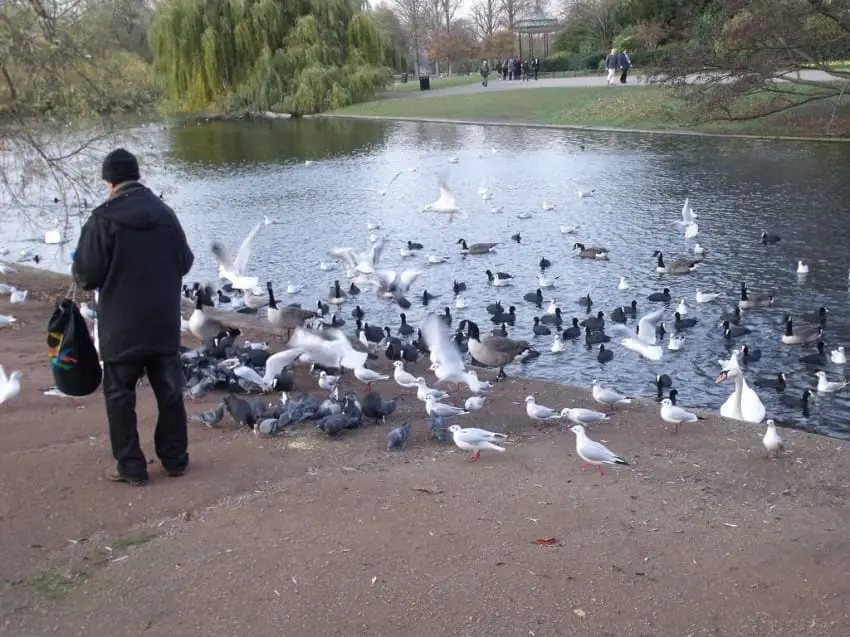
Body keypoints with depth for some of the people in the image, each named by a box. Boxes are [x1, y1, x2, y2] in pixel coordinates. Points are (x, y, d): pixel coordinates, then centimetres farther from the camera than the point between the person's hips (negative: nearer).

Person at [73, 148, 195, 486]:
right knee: (169, 390, 13)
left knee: (120, 395, 7)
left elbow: (87, 275, -12)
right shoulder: (165, 213, 2)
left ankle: (131, 467, 10)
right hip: (164, 322, 4)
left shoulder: (103, 219, -13)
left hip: (122, 325, -4)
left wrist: (79, 266, 11)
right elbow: (185, 262, 9)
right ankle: (175, 459, 21)